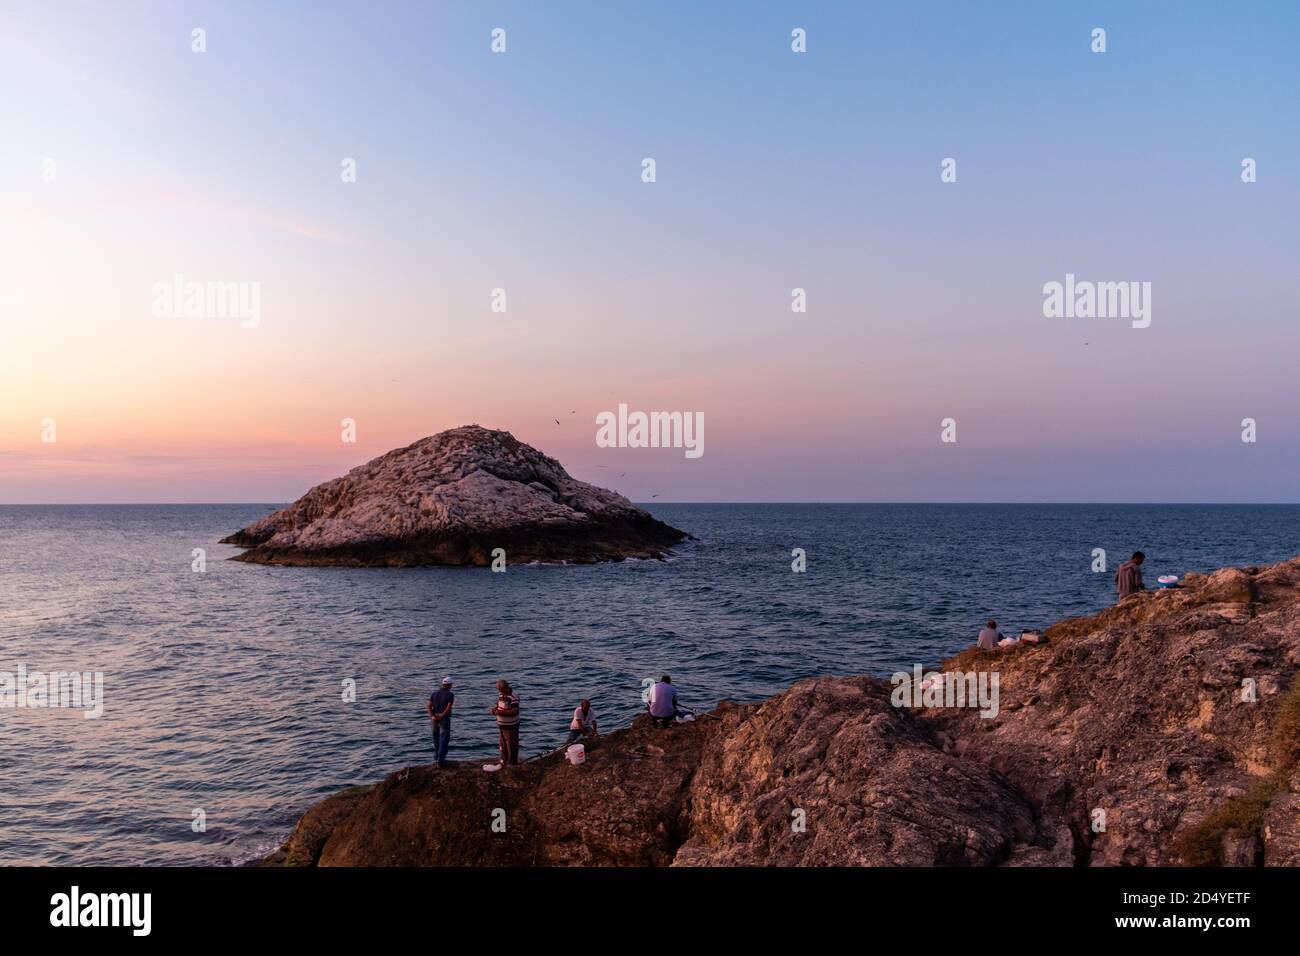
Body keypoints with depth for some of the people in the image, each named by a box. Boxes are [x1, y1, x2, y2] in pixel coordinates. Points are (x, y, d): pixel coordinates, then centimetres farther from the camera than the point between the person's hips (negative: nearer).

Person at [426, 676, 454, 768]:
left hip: (435, 720, 5)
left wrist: (432, 716, -16)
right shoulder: (450, 694, -9)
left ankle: (437, 755, 39)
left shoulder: (434, 693, 5)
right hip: (445, 720, -5)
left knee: (436, 738, 25)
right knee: (444, 741, -2)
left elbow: (428, 706, -6)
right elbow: (449, 707, -22)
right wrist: (442, 715, -16)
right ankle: (440, 761, -9)